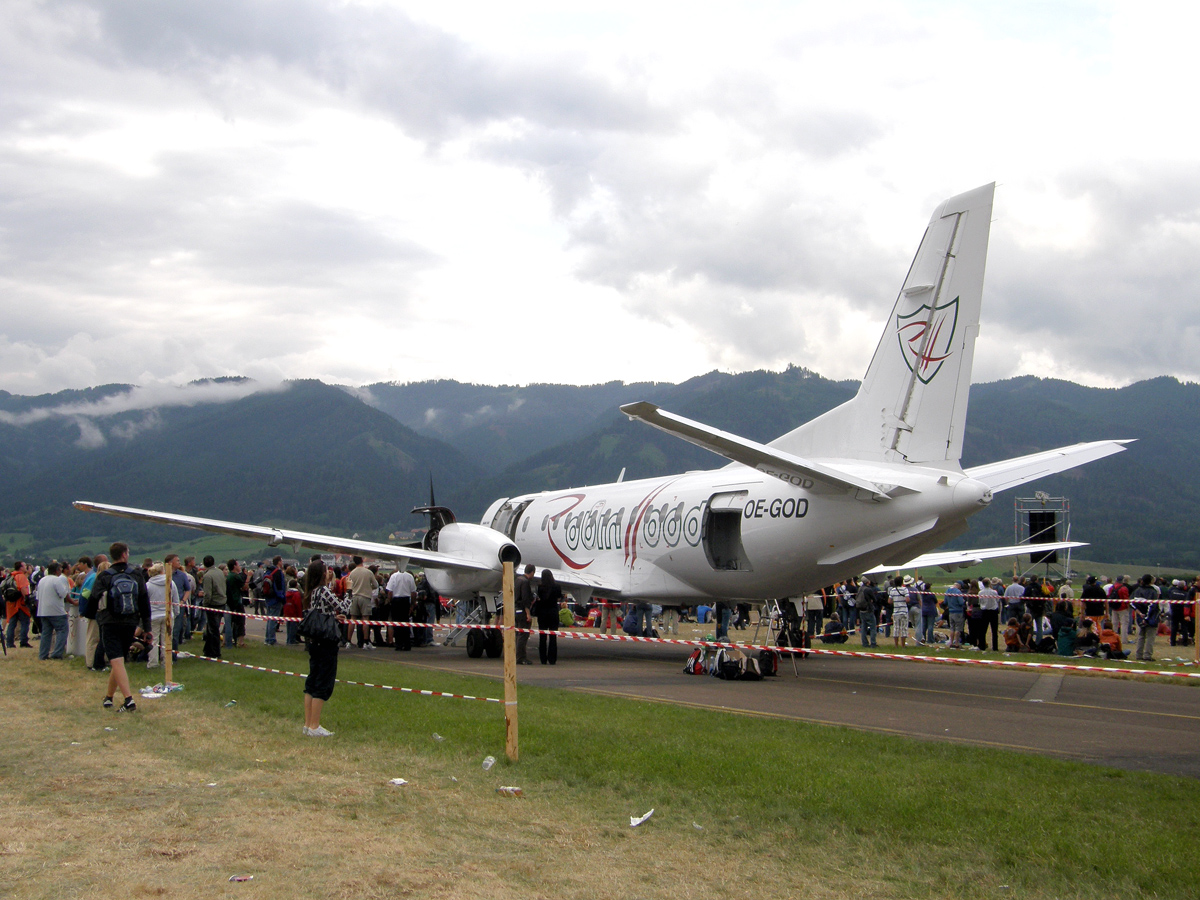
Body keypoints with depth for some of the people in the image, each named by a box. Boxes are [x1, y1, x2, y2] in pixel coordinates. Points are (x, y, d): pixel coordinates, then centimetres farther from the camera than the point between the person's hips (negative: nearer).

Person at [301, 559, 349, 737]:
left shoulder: (310, 593, 8)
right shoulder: (324, 591, -17)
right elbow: (344, 608, -14)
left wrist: (334, 617, 7)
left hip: (313, 641, 9)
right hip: (326, 642, -9)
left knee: (312, 682, 13)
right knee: (324, 684, -2)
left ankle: (308, 724, 18)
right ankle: (314, 727, -1)